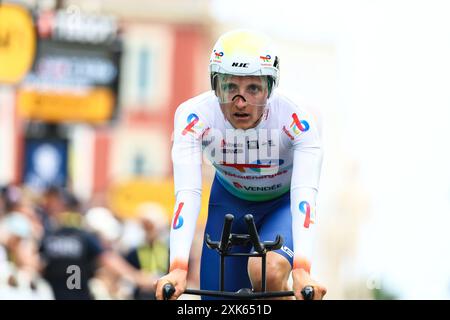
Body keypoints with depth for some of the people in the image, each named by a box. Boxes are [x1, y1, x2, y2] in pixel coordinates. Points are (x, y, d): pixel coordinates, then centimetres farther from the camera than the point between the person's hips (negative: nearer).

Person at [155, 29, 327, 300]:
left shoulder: (297, 122, -34)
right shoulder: (194, 116, -31)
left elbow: (304, 195, -43)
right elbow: (187, 194, -39)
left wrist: (301, 270, -58)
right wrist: (178, 268, -53)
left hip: (283, 204, -2)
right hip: (230, 203, 2)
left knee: (266, 273, -32)